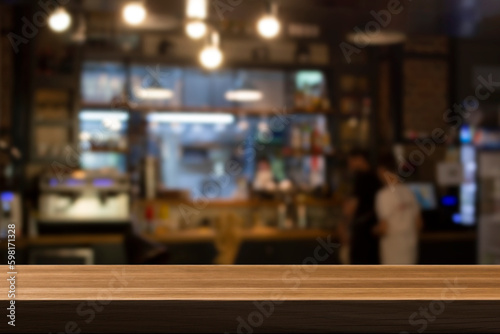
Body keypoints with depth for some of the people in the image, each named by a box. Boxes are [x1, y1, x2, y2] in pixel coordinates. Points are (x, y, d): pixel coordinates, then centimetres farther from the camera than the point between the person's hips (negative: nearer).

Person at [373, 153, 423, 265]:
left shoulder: (384, 195, -17)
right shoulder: (408, 191, 2)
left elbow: (383, 228, -19)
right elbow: (419, 223, 7)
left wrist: (374, 230, 1)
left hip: (392, 249, -6)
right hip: (410, 246, 6)